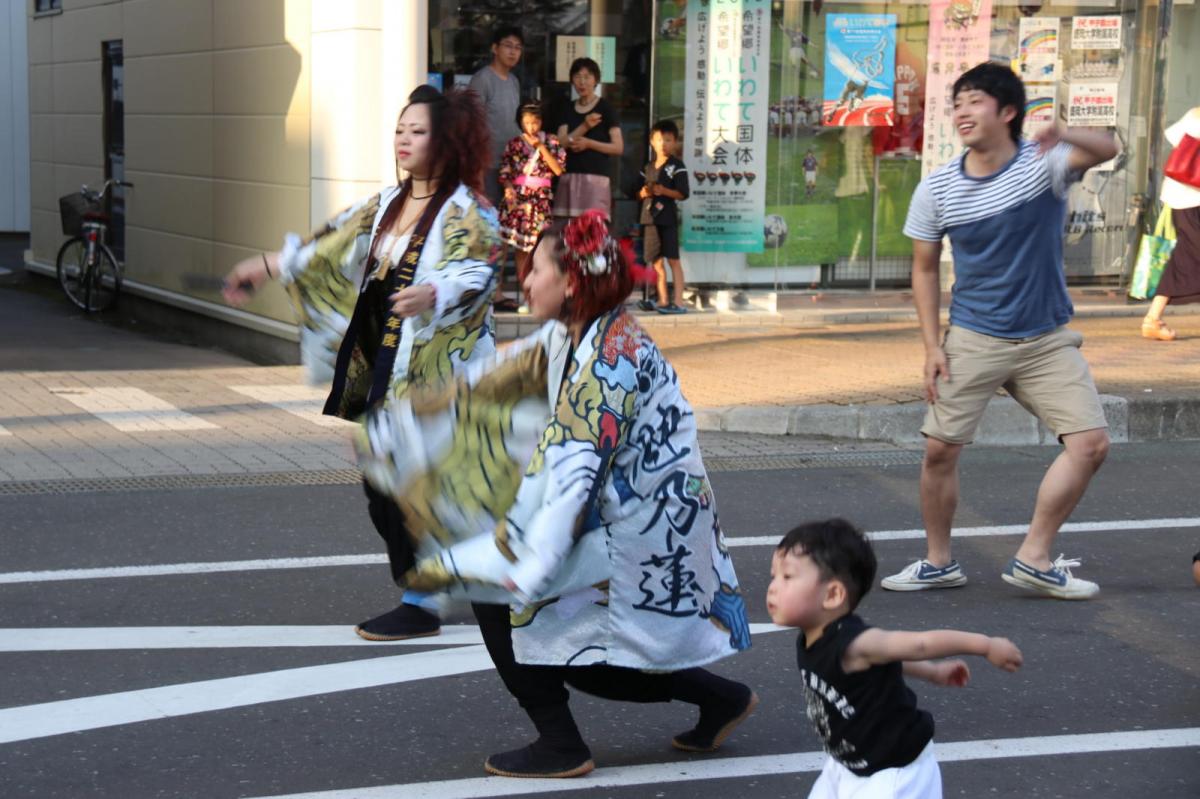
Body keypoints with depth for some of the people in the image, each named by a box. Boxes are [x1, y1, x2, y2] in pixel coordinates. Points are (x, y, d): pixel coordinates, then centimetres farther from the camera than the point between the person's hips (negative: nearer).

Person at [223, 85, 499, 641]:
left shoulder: (466, 210, -9)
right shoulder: (388, 204, 15)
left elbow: (479, 272, -23)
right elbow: (334, 245, 24)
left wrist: (432, 293, -42)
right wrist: (270, 266, 26)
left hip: (435, 371, -8)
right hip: (384, 368, 8)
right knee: (383, 491, 7)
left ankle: (421, 605, 2)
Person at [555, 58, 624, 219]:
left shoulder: (605, 108, 1)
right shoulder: (568, 109, 14)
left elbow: (618, 148, -3)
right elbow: (560, 144, 2)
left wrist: (589, 143, -15)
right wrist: (584, 127, -12)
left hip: (596, 178, -4)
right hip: (569, 178, 4)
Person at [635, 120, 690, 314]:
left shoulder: (676, 166, -3)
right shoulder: (648, 167, 15)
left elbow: (683, 193, -9)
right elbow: (639, 194, 19)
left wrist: (664, 191, -20)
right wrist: (643, 193, -3)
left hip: (667, 217, -6)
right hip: (650, 217, 6)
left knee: (673, 259, -7)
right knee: (656, 262, 8)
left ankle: (678, 302, -8)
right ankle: (662, 301, 14)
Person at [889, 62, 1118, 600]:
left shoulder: (1043, 163, -10)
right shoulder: (936, 190, -4)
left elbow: (1106, 150, -31)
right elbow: (925, 268, 6)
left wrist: (1064, 136, -54)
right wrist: (931, 346, -3)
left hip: (1047, 340, 0)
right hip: (972, 341, 1)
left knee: (1091, 443, -11)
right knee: (939, 450, -3)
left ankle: (1033, 560, 1)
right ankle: (938, 563, 17)